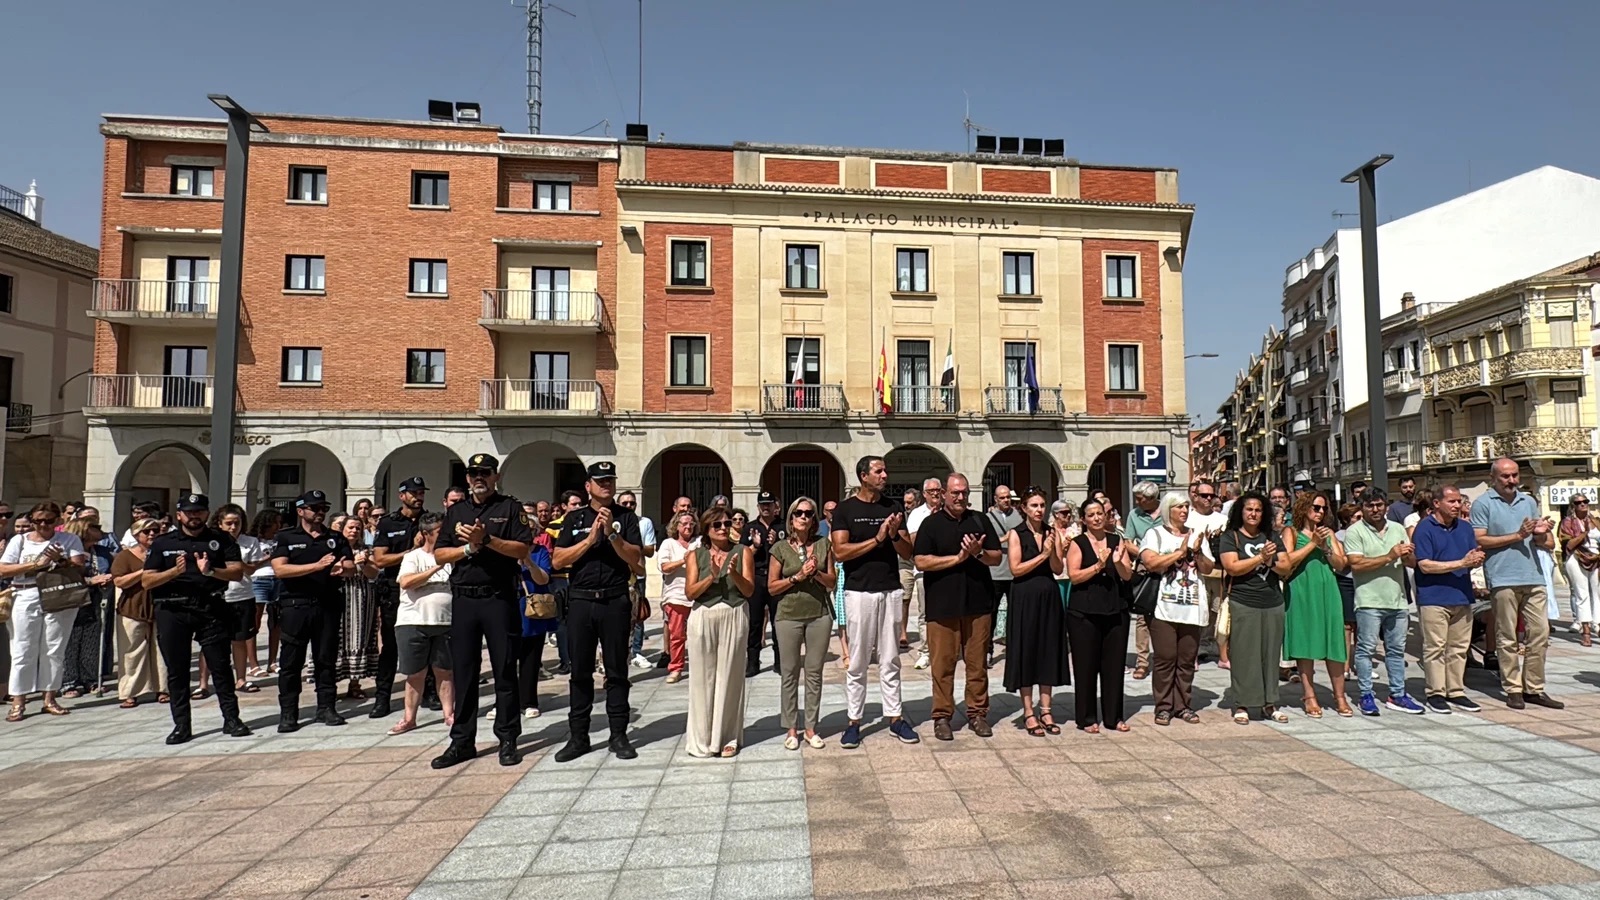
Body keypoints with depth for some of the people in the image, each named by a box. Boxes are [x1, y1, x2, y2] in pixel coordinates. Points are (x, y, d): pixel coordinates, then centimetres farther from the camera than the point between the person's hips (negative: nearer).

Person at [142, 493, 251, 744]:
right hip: (172, 611, 1)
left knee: (221, 665, 1)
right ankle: (181, 725, 14)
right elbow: (147, 581, 4)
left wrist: (210, 571, -18)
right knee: (177, 671, 5)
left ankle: (231, 718, 8)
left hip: (212, 610, -1)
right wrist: (175, 571, -13)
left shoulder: (221, 539, 8)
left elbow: (237, 571, -1)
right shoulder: (162, 543, 10)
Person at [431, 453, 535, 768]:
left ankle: (508, 739, 11)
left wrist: (487, 539, -17)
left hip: (500, 598, -4)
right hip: (463, 600, 4)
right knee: (462, 673, 8)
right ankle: (462, 740, 18)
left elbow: (523, 550, -7)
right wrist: (469, 547, -8)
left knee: (505, 671, 2)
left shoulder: (510, 508, 4)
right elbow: (439, 554, 8)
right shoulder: (455, 511, 16)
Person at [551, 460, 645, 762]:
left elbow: (635, 559, -4)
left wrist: (612, 534, -15)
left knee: (617, 670, 5)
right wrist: (591, 539, -11)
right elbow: (558, 560, -1)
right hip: (580, 600, 1)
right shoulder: (575, 518, 8)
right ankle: (578, 736, 17)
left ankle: (619, 735, 13)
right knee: (580, 671, 7)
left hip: (615, 601, -1)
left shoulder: (627, 517, 5)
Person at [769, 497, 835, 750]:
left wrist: (816, 573, -13)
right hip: (788, 616, -1)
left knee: (814, 673, 6)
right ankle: (791, 729, 17)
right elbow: (772, 587, -2)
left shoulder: (823, 544, 3)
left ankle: (811, 728, 18)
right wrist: (798, 577, -13)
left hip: (819, 615, 1)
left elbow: (832, 582, 5)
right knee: (789, 674, 5)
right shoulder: (781, 548, -1)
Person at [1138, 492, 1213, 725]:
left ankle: (1182, 705, 17)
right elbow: (1151, 563, -13)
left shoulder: (1196, 534, 16)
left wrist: (1197, 551, -6)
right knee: (1165, 659, -2)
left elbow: (1207, 568, 11)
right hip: (1164, 607, -4)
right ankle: (1163, 707, 6)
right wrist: (1180, 551, -9)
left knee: (1187, 660, 7)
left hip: (1192, 608, 4)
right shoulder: (1155, 534, 2)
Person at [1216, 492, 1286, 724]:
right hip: (1243, 605, -4)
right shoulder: (1230, 537, 0)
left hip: (1273, 604, 5)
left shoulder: (1270, 537, 15)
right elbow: (1232, 567, -12)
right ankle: (1241, 705, 6)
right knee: (1244, 655, -1)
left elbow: (1286, 566, 10)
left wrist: (1271, 562, -9)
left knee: (1271, 654, 9)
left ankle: (1269, 703, 18)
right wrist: (1260, 557, -13)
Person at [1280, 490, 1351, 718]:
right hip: (1302, 592, -3)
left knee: (1334, 642, 2)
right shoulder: (1291, 532, 4)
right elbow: (1287, 562, -10)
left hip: (1327, 591, 4)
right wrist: (1312, 544, -10)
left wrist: (1325, 547, -7)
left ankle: (1339, 697, 9)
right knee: (1305, 642, -1)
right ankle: (1309, 696, 6)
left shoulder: (1328, 533, 16)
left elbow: (1341, 564, 9)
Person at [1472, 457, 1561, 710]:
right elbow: (1479, 540, -9)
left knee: (1540, 634, 5)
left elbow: (1549, 543, 18)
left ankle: (1534, 688, 14)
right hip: (1503, 579, -5)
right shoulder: (1483, 504, -1)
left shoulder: (1529, 502, 16)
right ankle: (1513, 690, 9)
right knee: (1508, 639, 2)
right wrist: (1517, 536, -10)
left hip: (1534, 578, 5)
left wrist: (1541, 534, -4)